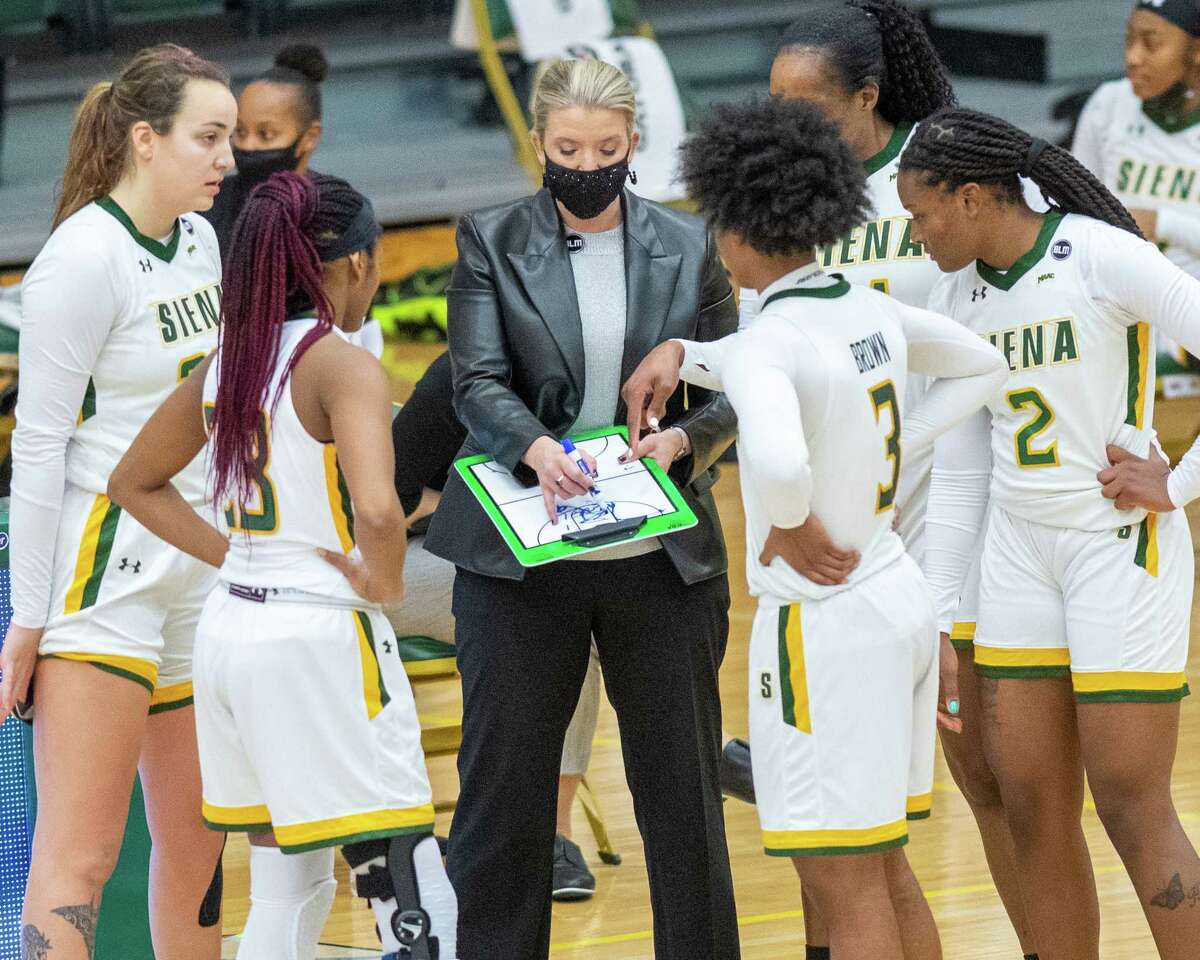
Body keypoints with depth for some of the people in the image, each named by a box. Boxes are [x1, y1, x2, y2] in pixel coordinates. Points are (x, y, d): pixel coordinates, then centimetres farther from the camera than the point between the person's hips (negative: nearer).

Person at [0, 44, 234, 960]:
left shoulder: (199, 241, 10)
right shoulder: (83, 258, -14)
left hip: (195, 569, 8)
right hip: (102, 569, -8)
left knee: (196, 846, 9)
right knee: (79, 854, -12)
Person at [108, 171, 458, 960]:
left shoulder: (229, 363, 9)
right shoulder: (344, 365, -13)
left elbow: (136, 483, 22)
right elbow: (378, 513, -29)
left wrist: (232, 555, 14)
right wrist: (384, 584, -10)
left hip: (233, 626, 8)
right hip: (322, 635, -8)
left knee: (287, 893, 17)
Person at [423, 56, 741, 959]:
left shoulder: (688, 246, 6)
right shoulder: (491, 241, 2)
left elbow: (730, 392, 5)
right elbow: (477, 381, -8)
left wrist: (680, 439, -16)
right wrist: (535, 447, -27)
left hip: (662, 559, 1)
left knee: (683, 787, 6)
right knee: (504, 785, 4)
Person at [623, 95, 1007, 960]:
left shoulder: (769, 344, -19)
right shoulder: (871, 310, 5)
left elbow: (778, 461, -40)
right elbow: (982, 367, 24)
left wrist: (791, 526, -19)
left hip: (822, 618, -9)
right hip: (899, 594, 9)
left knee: (845, 887, -2)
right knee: (885, 871, 18)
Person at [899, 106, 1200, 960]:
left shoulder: (1101, 256, -13)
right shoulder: (959, 297, 8)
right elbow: (960, 474, 13)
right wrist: (938, 620, 12)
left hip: (1120, 547, -6)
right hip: (1018, 554, 7)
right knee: (1033, 812, 5)